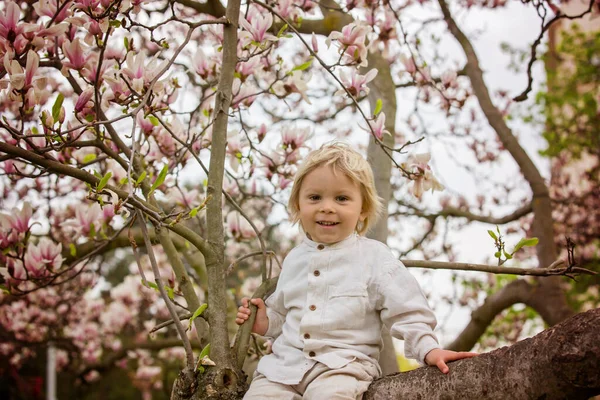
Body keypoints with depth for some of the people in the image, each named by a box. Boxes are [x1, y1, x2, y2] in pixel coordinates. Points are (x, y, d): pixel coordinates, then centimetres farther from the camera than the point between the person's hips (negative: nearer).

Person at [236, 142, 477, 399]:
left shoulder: (375, 257, -1)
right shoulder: (295, 259, 14)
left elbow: (406, 312, -1)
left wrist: (428, 349, -13)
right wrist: (267, 321, 7)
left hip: (346, 364, -4)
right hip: (286, 361, 5)